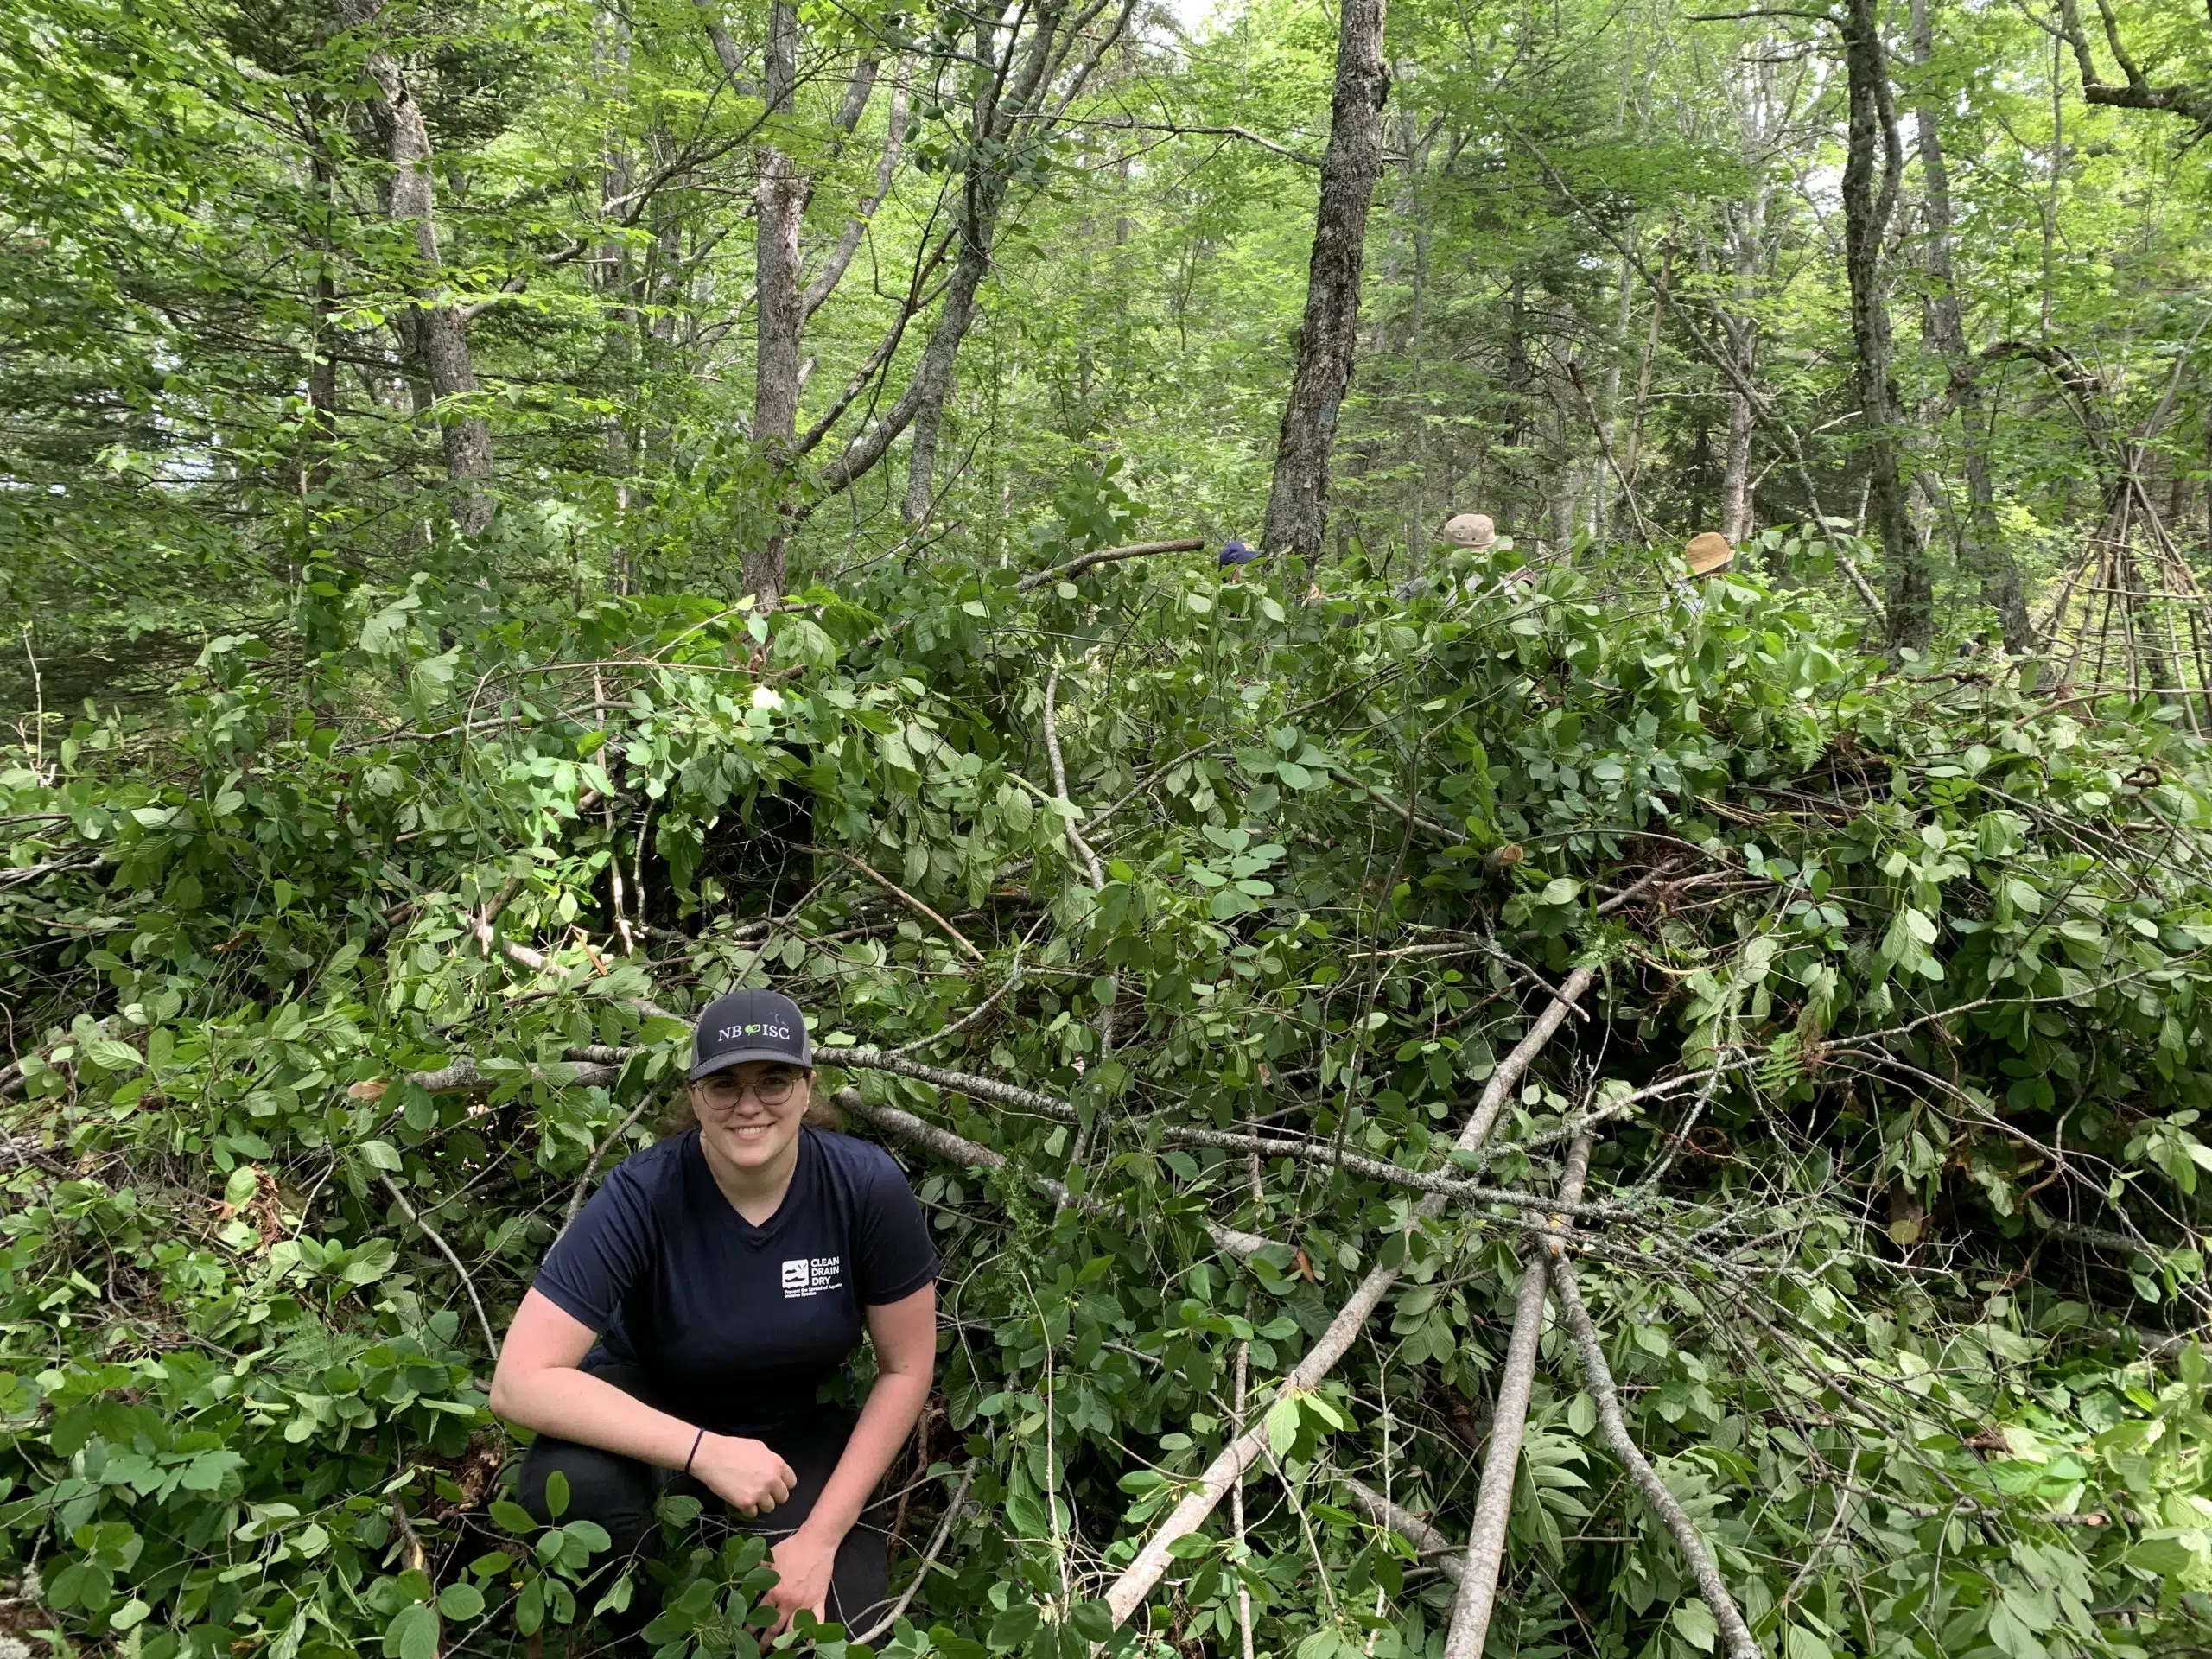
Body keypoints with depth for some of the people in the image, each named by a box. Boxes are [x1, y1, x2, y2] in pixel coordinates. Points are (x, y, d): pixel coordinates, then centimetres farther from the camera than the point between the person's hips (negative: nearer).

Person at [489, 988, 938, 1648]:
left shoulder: (868, 1186, -23)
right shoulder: (641, 1197, -28)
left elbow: (906, 1369, -11)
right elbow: (521, 1381, -32)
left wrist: (821, 1537, -15)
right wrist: (704, 1451, -38)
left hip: (793, 1433, 1)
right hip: (649, 1418, -1)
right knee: (569, 1484, -34)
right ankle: (639, 1630, -1)